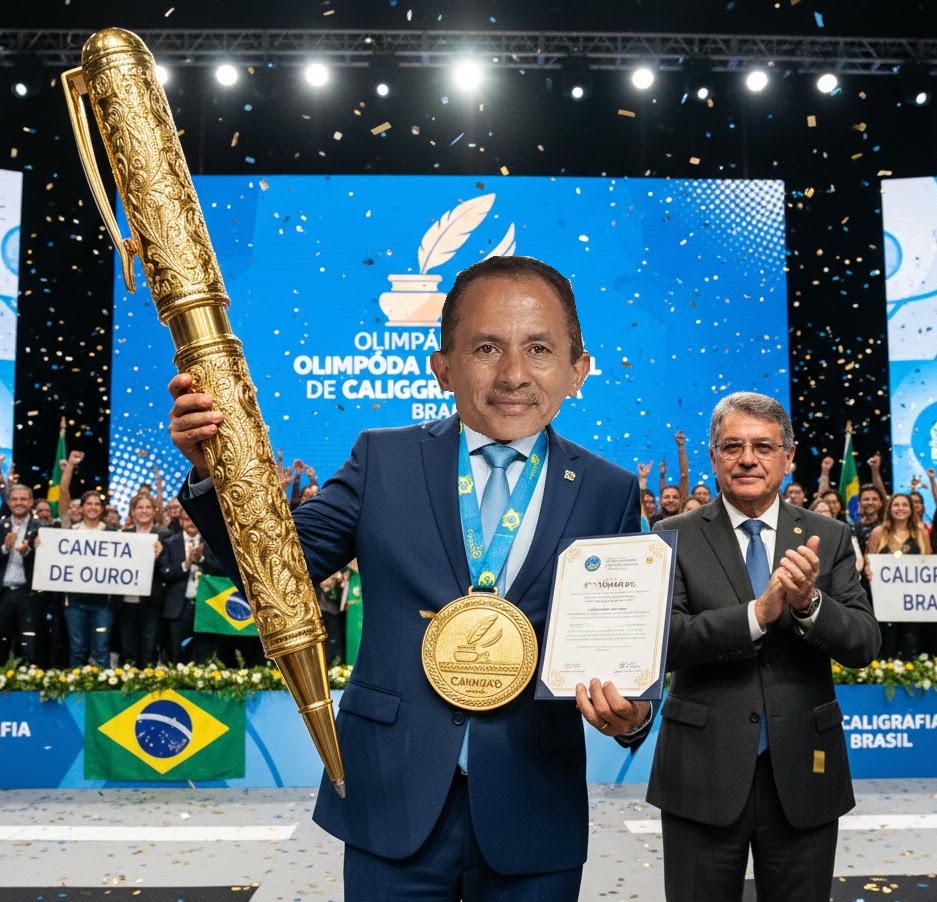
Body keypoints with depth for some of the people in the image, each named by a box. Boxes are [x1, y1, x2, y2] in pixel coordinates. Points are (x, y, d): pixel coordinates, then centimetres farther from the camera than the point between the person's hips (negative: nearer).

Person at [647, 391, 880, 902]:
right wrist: (758, 612, -26)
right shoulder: (676, 538, -4)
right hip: (703, 776, -2)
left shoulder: (829, 538, 3)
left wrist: (809, 602, -23)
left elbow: (865, 645, -4)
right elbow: (664, 641, -14)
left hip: (803, 774, 2)